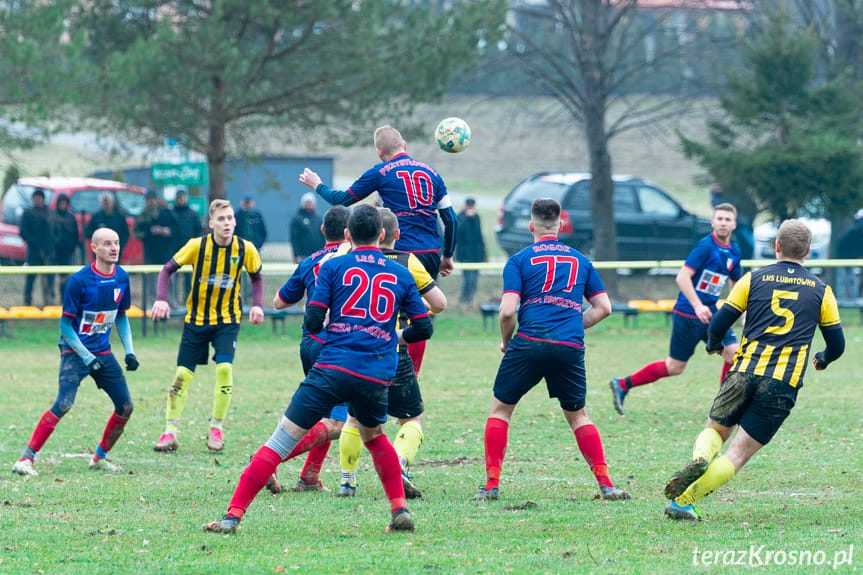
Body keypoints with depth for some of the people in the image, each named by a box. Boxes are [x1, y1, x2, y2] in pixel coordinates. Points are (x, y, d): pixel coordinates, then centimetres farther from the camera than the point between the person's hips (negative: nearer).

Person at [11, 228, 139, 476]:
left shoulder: (122, 277, 1)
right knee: (64, 403, -23)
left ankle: (100, 457, 22)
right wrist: (86, 357, -18)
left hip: (103, 352, 6)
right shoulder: (79, 281, -17)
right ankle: (26, 459, -21)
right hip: (75, 351, -6)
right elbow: (65, 325, -12)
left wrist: (129, 351, 6)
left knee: (125, 406, 2)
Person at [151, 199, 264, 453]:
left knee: (224, 368, -18)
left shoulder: (245, 249, -8)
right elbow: (168, 269, -5)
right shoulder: (197, 246, -13)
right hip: (196, 319, 0)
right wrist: (161, 299, -20)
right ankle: (170, 432, 8)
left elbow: (256, 277, 9)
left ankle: (216, 430, -2)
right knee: (182, 374, -2)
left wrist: (257, 305, -7)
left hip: (227, 320, 0)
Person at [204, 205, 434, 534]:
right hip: (376, 378, 3)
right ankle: (401, 510, 20)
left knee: (281, 441, -2)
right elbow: (423, 328, 15)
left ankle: (233, 516, -8)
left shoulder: (333, 267, 6)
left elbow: (313, 321, 0)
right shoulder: (401, 275, 13)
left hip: (334, 369, -3)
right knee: (374, 436, 31)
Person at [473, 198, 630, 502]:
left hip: (530, 342, -3)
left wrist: (505, 341, 13)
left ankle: (492, 485, 5)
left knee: (500, 409, 12)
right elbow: (603, 307, 16)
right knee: (578, 415, 19)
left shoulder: (519, 260, 5)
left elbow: (507, 311, -4)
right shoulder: (580, 260, 17)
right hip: (571, 348, 3)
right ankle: (606, 484, 8)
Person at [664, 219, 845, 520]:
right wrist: (822, 360, 38)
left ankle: (699, 459, -15)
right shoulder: (821, 290, 9)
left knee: (715, 430, 21)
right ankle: (682, 502, -18)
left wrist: (714, 346, 30)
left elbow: (717, 325, 7)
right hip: (784, 383, -1)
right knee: (737, 455, 0)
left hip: (744, 372, 1)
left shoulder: (753, 279, 8)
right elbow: (837, 345, 14)